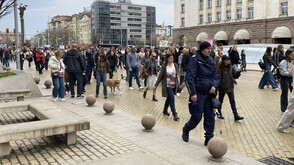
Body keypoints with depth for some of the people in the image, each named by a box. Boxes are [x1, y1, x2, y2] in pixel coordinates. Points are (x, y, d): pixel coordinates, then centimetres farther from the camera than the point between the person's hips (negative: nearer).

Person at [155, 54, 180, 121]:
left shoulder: (175, 65, 2)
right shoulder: (164, 67, -8)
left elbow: (177, 72, 18)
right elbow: (160, 76, -2)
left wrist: (177, 75, -2)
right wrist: (156, 85, -1)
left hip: (174, 85, 5)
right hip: (167, 86, -5)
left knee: (169, 98, 17)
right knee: (172, 99, -12)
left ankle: (165, 110, 36)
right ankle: (174, 114, -8)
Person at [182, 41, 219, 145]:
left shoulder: (210, 61, 11)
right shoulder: (195, 60, -9)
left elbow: (216, 76, 15)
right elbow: (190, 77, -13)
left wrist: (214, 86, -5)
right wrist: (193, 93, -18)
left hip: (209, 93, 6)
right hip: (198, 93, -6)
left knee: (210, 116, 5)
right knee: (197, 117, 1)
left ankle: (209, 139, 16)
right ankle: (186, 130, 30)